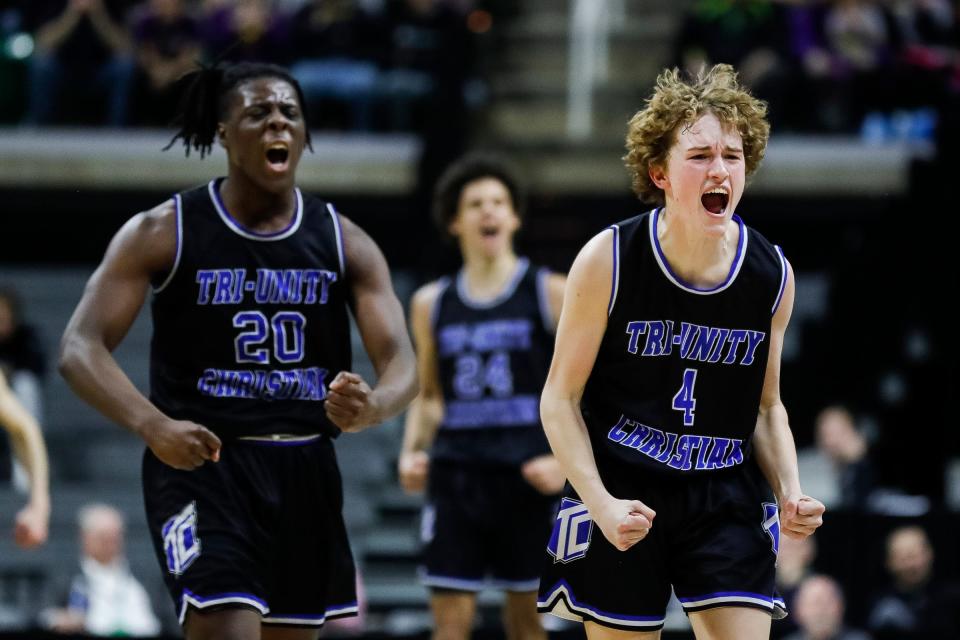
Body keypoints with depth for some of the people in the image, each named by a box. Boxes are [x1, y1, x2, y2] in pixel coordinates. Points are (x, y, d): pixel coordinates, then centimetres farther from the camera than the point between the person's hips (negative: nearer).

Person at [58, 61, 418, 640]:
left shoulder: (344, 242, 2)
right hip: (200, 462, -5)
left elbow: (401, 361, -5)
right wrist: (153, 426, -31)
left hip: (305, 467, 5)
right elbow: (81, 348, -12)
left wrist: (374, 406, -32)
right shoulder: (164, 234, -6)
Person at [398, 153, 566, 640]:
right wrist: (411, 452, 3)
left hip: (526, 473, -2)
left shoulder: (549, 294, 1)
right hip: (455, 470, 2)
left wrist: (565, 459, -12)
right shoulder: (431, 304, 10)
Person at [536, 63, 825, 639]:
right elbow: (561, 398, -5)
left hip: (726, 499, 2)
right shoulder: (608, 261, -11)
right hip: (622, 493, -2)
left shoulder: (773, 274, -2)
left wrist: (789, 491, -5)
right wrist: (600, 502, -17)